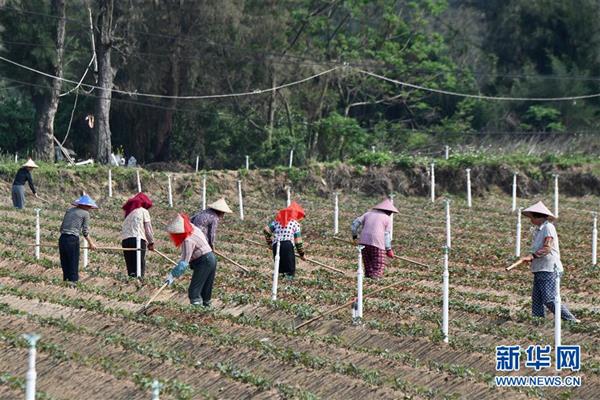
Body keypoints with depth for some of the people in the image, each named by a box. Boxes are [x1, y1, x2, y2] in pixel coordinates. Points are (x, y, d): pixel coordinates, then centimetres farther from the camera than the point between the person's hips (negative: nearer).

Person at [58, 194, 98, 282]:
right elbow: (85, 232, 2)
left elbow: (62, 228, 16)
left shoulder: (69, 211, 17)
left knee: (65, 266, 10)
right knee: (73, 268, -1)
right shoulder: (85, 213, 2)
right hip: (73, 240, -6)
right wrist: (91, 243, 15)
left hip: (62, 239, 6)